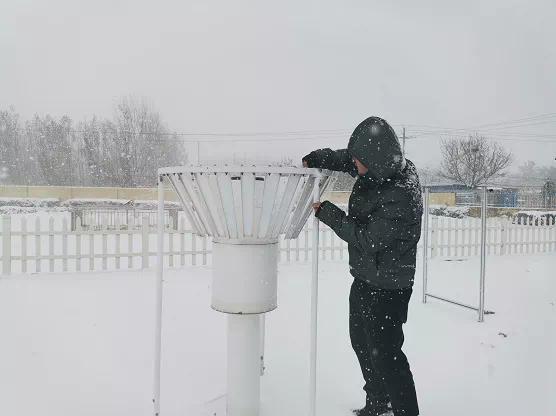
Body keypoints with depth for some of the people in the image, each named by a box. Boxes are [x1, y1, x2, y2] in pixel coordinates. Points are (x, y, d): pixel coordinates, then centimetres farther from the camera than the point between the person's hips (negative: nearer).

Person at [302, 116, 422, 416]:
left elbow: (367, 239, -25)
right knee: (361, 342, 23)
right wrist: (312, 160, -4)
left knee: (385, 353, 1)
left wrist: (326, 212, -18)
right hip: (365, 277, 10)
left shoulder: (401, 195, -29)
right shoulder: (379, 168, -3)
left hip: (387, 288, -10)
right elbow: (342, 158, 13)